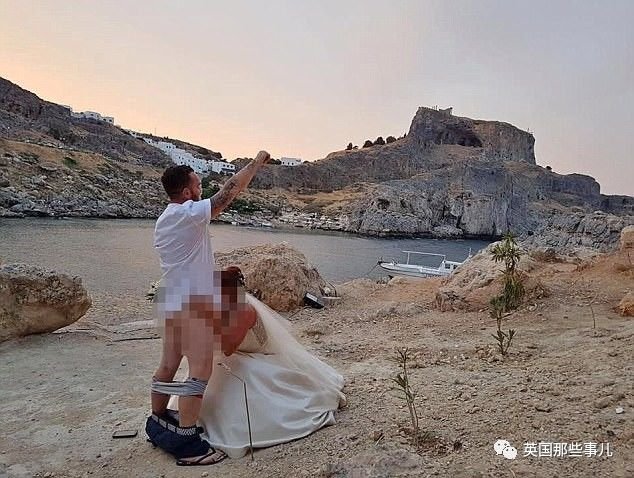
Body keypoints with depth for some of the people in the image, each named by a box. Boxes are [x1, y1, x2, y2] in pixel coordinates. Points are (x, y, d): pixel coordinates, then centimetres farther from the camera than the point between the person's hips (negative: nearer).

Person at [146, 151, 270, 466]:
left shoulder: (162, 222, 12)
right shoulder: (190, 214, -16)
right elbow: (231, 189, -14)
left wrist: (213, 275, 26)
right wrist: (257, 162, -3)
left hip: (170, 302, 10)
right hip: (191, 304, -10)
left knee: (168, 366, 18)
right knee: (200, 371, -4)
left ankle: (158, 423, 32)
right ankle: (186, 443, 2)